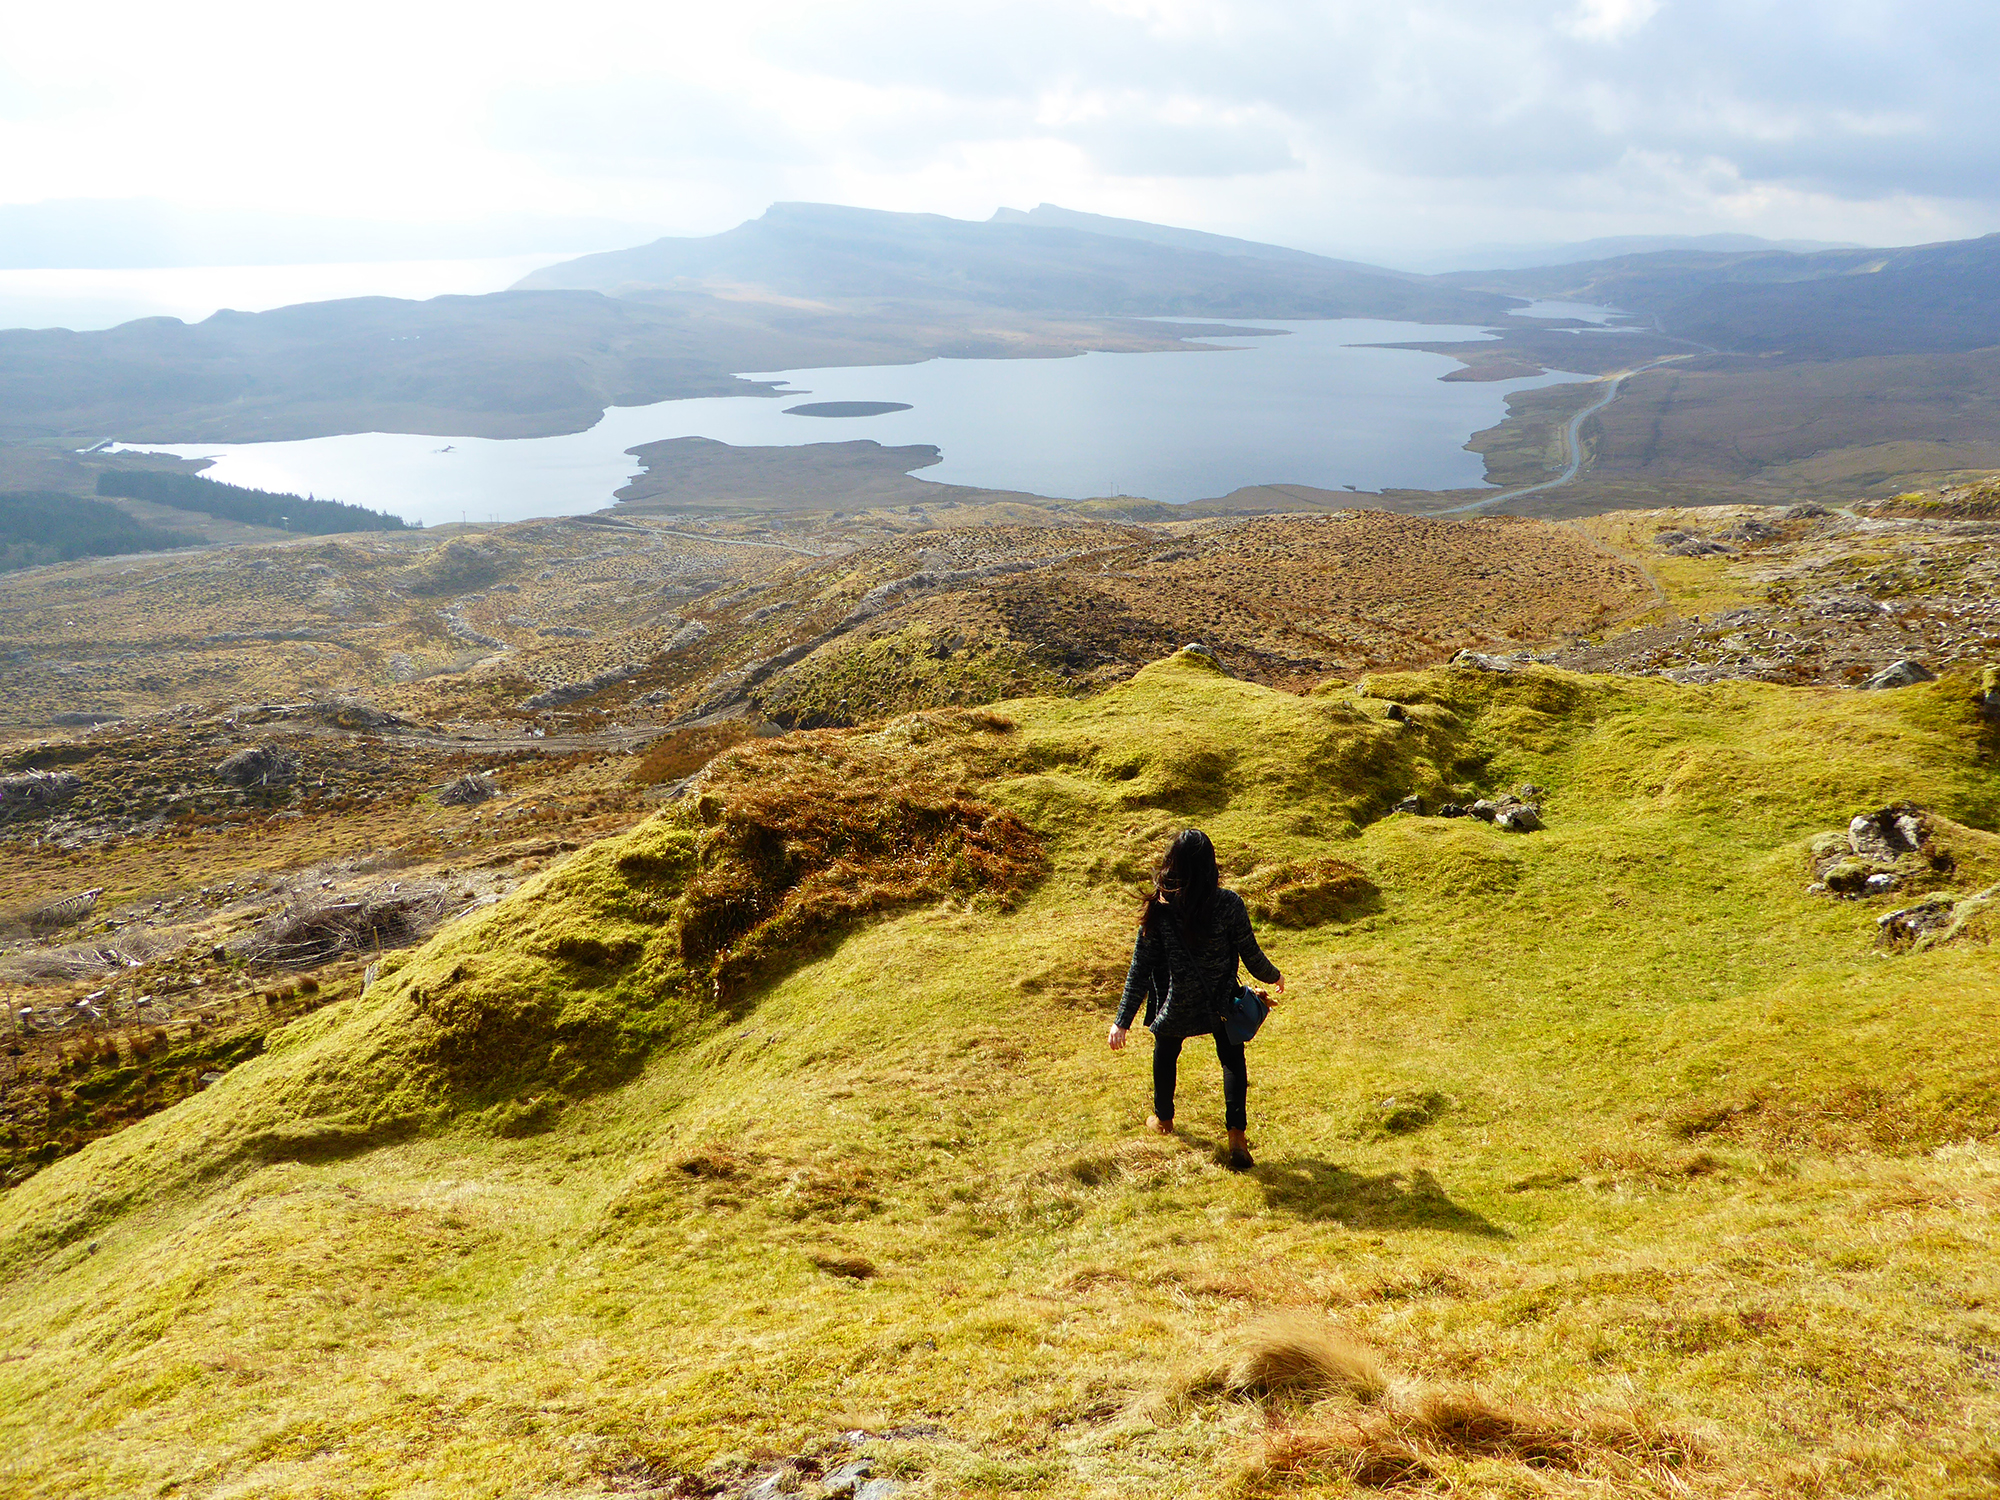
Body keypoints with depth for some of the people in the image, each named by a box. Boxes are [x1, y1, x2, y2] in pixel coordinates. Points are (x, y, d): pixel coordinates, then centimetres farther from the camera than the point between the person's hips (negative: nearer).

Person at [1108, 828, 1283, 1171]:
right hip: (1221, 1002, 0)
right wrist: (1273, 976, 14)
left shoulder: (1159, 908, -20)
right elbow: (1251, 954, -9)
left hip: (1176, 1005, 0)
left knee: (1165, 1056, 27)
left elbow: (1141, 967, -16)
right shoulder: (1228, 904, -21)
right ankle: (1237, 1134, 12)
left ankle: (1163, 1119, 48)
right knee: (1232, 1060, 22)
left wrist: (1122, 1021, -9)